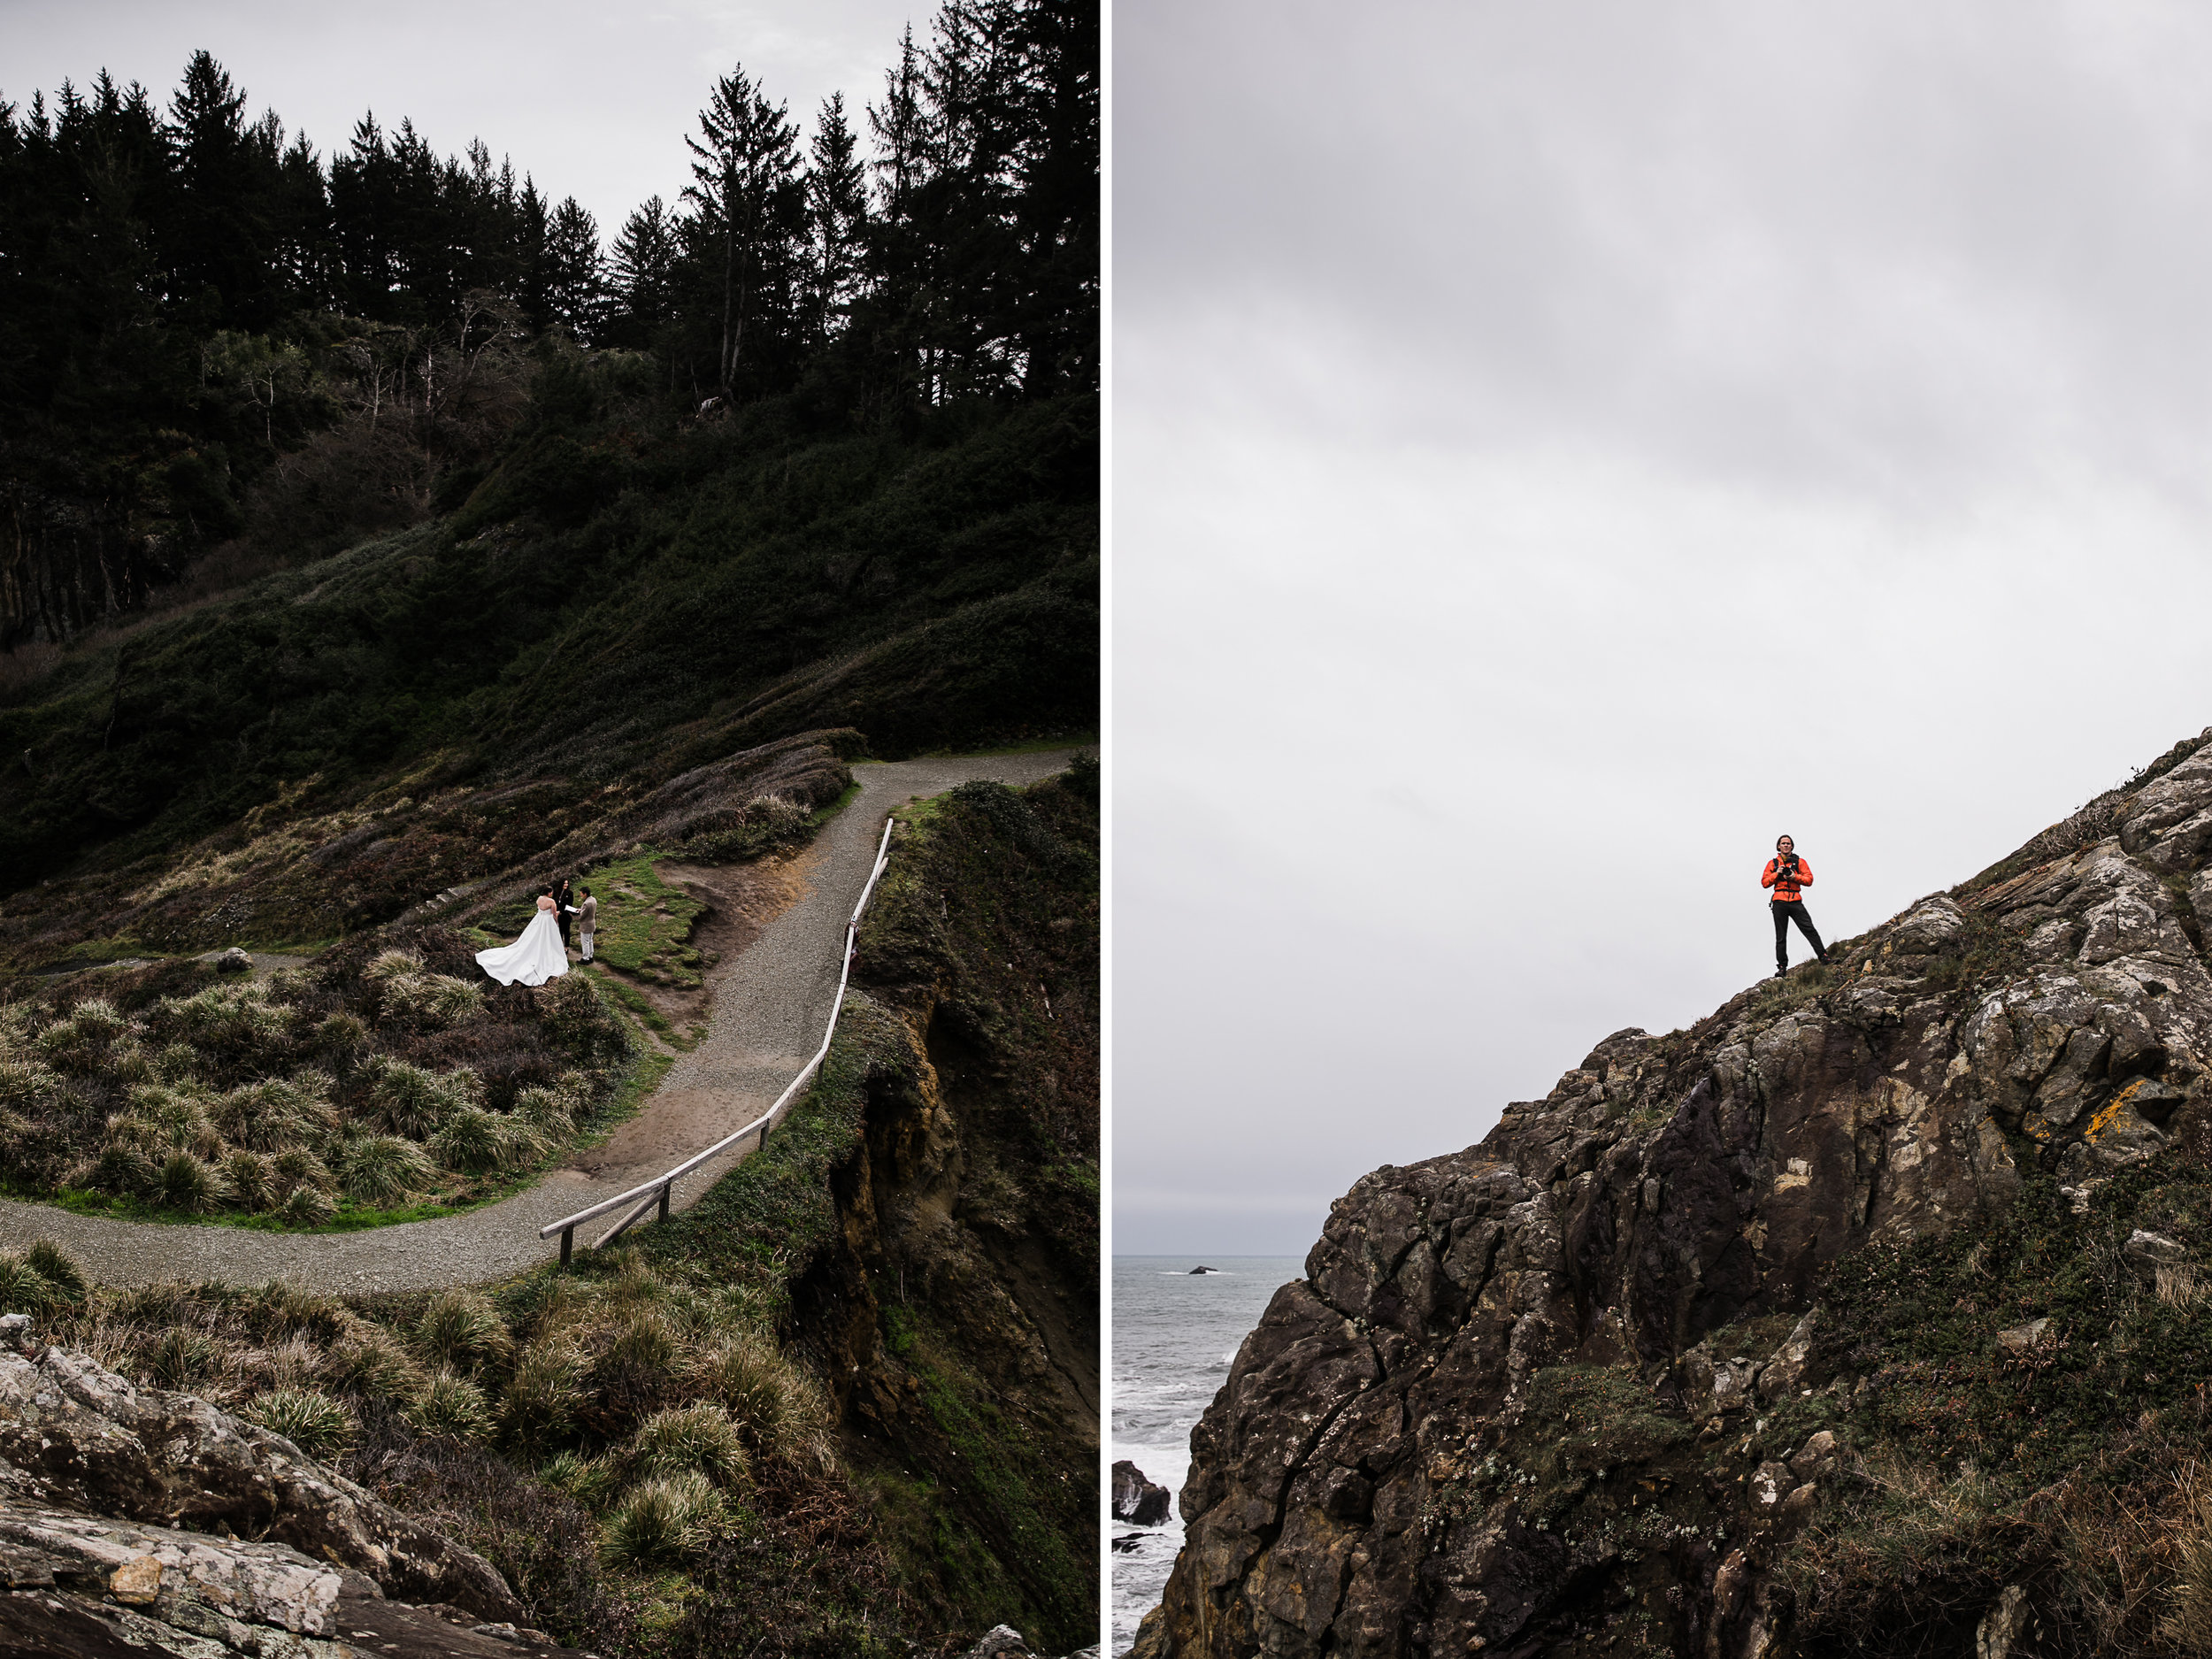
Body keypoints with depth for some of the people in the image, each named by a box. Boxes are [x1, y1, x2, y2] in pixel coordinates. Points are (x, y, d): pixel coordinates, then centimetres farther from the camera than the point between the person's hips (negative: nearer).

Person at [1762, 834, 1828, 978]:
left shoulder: (1800, 862, 13)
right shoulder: (1773, 863, 14)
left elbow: (1809, 880, 5)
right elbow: (1764, 882, 8)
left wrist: (1795, 876, -11)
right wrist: (1776, 873, -6)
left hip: (1795, 901, -1)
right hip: (1779, 902, 1)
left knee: (1809, 929, -14)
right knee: (1781, 937, 2)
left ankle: (1823, 956, -12)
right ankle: (1782, 967, 5)